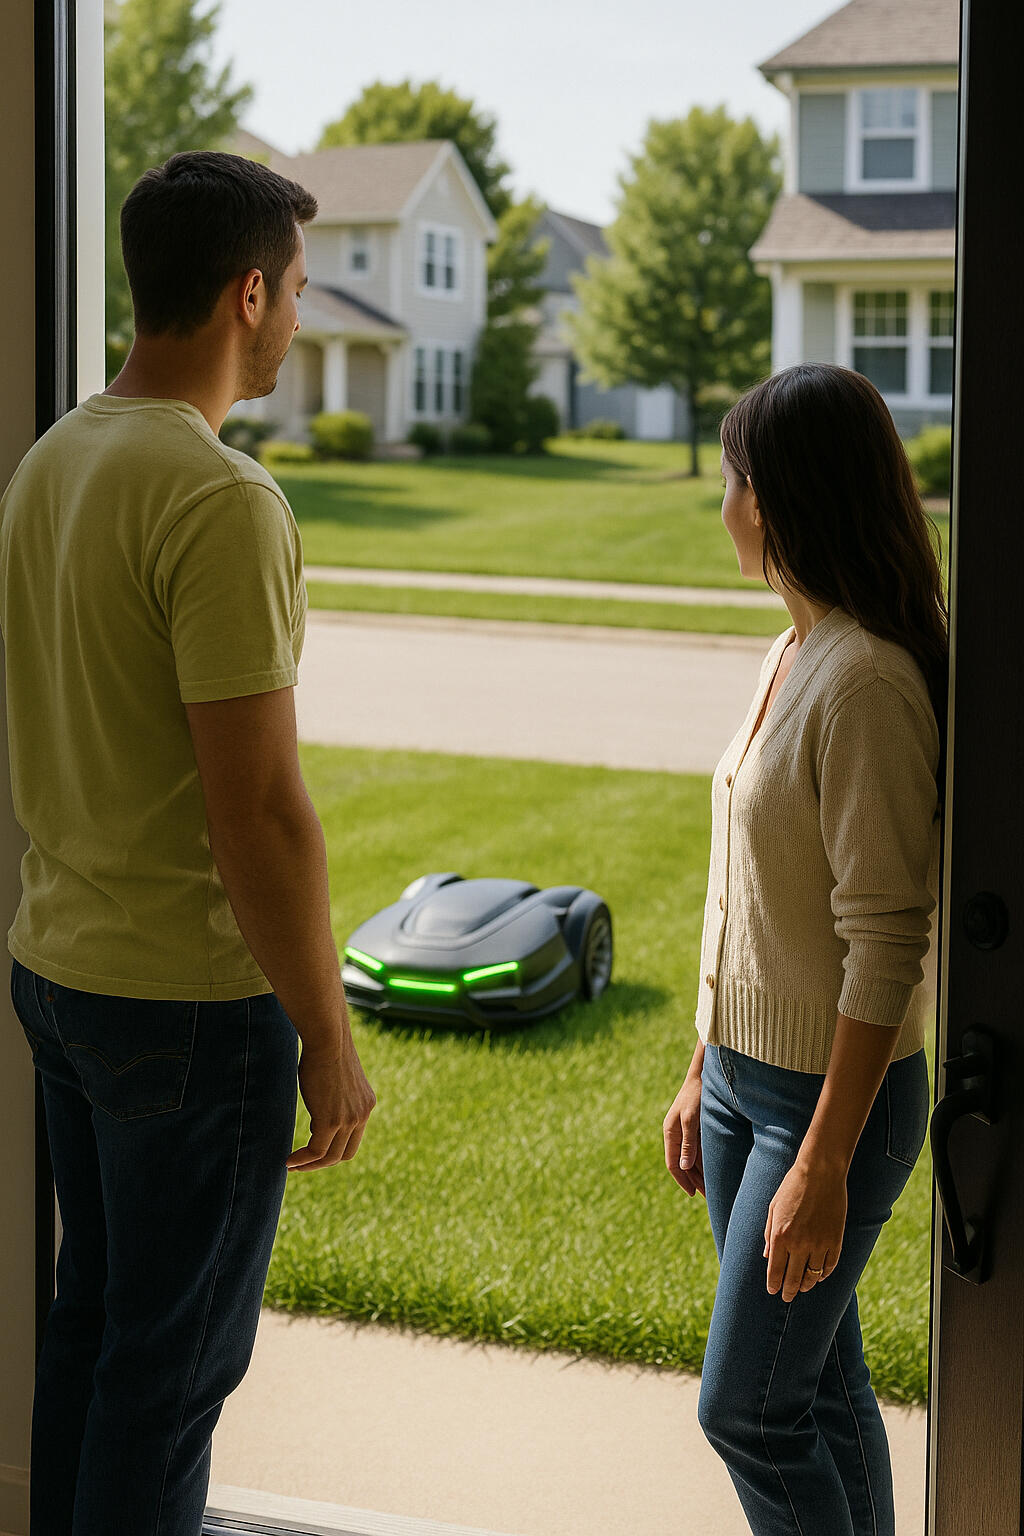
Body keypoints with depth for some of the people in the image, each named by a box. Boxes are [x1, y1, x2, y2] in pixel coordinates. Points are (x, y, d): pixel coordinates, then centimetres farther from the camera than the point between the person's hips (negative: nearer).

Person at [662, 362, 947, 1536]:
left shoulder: (867, 680, -22)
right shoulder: (793, 653, 8)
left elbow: (885, 945, -23)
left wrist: (823, 1165, -22)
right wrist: (703, 1072, 17)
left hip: (835, 1093, -9)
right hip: (746, 1072, 9)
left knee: (746, 1408, -2)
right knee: (820, 1388, 16)